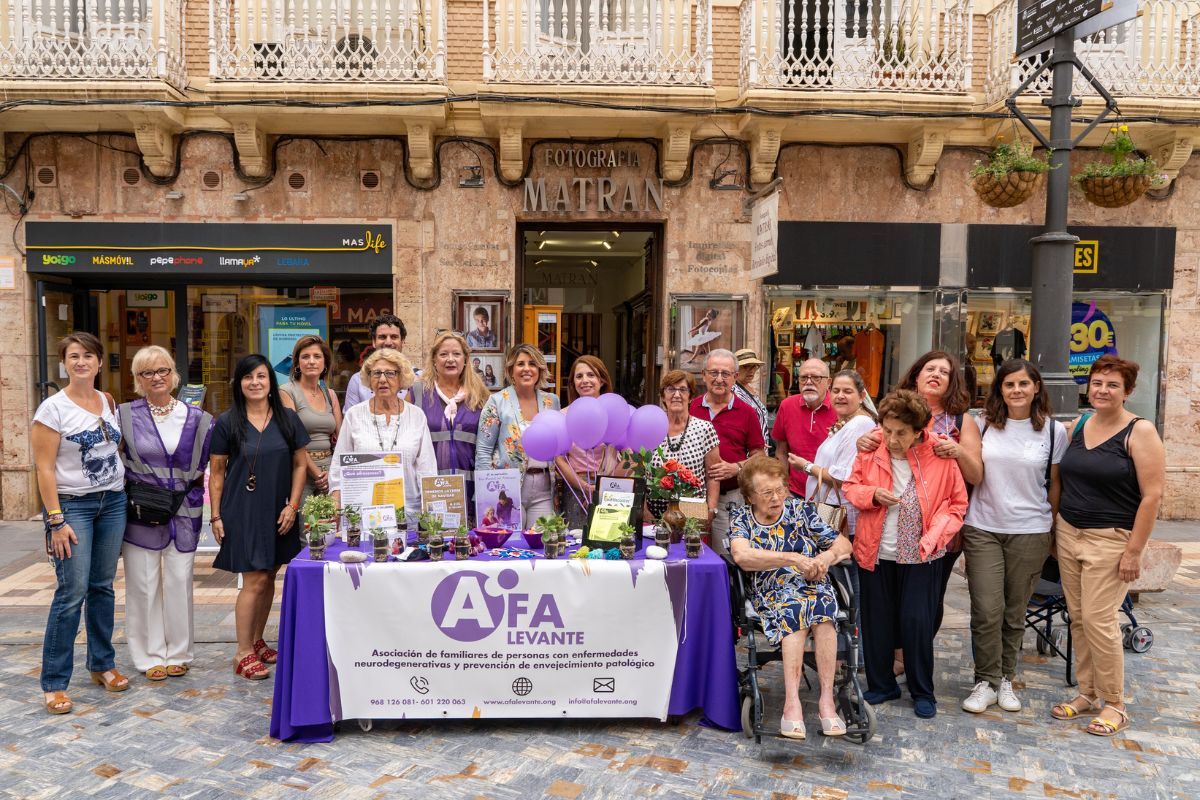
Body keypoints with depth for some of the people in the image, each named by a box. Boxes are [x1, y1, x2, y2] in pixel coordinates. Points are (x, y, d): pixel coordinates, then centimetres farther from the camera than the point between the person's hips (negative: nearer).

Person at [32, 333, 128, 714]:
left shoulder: (110, 402, 7)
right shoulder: (53, 408, -8)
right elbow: (44, 468, -10)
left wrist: (124, 495, 9)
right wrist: (56, 521, -15)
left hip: (113, 503, 5)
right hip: (72, 506, -5)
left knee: (103, 587, 11)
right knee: (72, 592, -7)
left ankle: (102, 664, 24)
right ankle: (53, 683, 4)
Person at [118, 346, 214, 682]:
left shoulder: (196, 418, 4)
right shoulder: (125, 416, 0)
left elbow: (200, 466, 11)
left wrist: (189, 495, 3)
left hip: (183, 513, 1)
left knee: (179, 584, 6)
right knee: (144, 585, 4)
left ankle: (178, 654, 19)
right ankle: (150, 656, 17)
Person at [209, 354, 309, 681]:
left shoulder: (288, 419, 3)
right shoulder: (227, 423, -2)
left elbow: (300, 464, 6)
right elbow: (217, 473, 1)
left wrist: (292, 505, -2)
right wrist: (216, 515, -3)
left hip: (279, 512, 3)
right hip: (242, 511, -3)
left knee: (268, 578, 12)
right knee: (254, 581, -5)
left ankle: (257, 642, 29)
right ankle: (243, 654, 7)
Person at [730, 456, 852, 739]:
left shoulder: (801, 510, 11)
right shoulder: (742, 519, 5)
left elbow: (844, 544, 13)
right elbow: (741, 555, -18)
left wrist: (827, 557, -11)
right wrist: (794, 559, -23)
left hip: (815, 587, 2)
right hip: (771, 595, -2)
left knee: (821, 609, -31)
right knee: (795, 609, -33)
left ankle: (826, 699, -34)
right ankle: (793, 703, -38)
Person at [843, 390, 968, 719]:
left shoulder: (940, 455, -12)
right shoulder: (870, 450, -7)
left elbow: (956, 504, -4)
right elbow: (850, 487, 6)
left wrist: (932, 538, -16)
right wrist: (872, 494, -16)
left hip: (921, 555, -2)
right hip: (876, 552, 2)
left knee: (918, 621, 0)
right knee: (877, 620, 10)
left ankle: (922, 692, 19)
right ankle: (881, 684, 28)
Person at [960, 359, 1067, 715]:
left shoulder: (1054, 431, 1)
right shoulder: (983, 425, 2)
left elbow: (1055, 485, 6)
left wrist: (1055, 531, 7)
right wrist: (958, 525, 4)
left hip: (1030, 532, 0)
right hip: (982, 529, 0)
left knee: (1015, 612, 9)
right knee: (986, 610, -3)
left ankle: (1005, 678, 26)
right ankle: (986, 681, 12)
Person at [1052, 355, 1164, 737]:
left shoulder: (1139, 432, -10)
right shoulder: (1077, 425, 7)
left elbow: (1152, 495, -13)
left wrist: (1134, 551, -14)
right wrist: (1055, 528, 11)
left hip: (1110, 539, -5)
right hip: (1068, 533, 5)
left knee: (1098, 620, -6)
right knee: (1078, 617, 9)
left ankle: (1115, 705, 11)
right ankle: (1088, 692, 23)